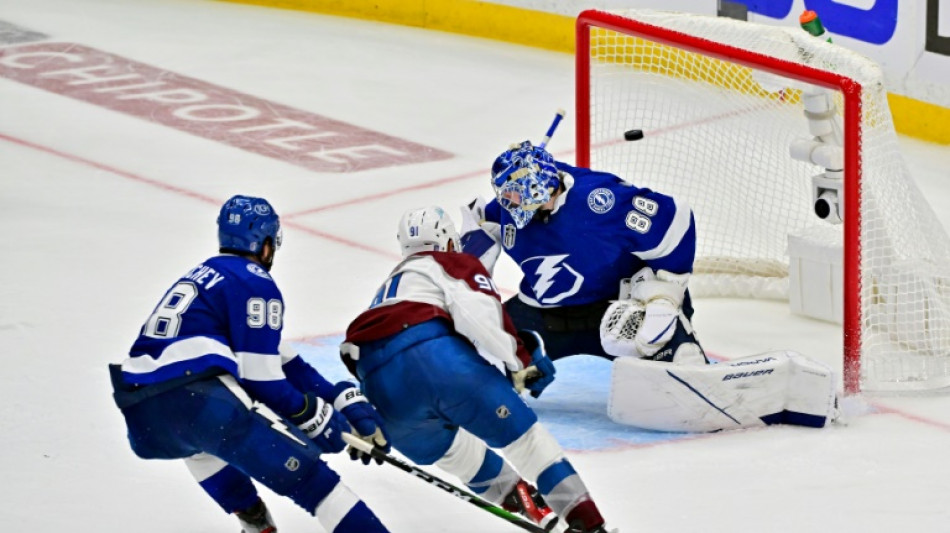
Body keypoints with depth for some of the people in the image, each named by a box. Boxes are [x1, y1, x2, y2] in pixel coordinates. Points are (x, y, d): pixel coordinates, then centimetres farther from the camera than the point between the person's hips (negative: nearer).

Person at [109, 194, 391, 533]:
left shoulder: (202, 277, 30)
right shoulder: (255, 283, 5)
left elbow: (282, 361, 29)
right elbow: (263, 380, -2)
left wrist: (344, 400, 26)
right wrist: (316, 417, 11)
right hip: (198, 400, -8)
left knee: (200, 440, 41)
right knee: (304, 470, -8)